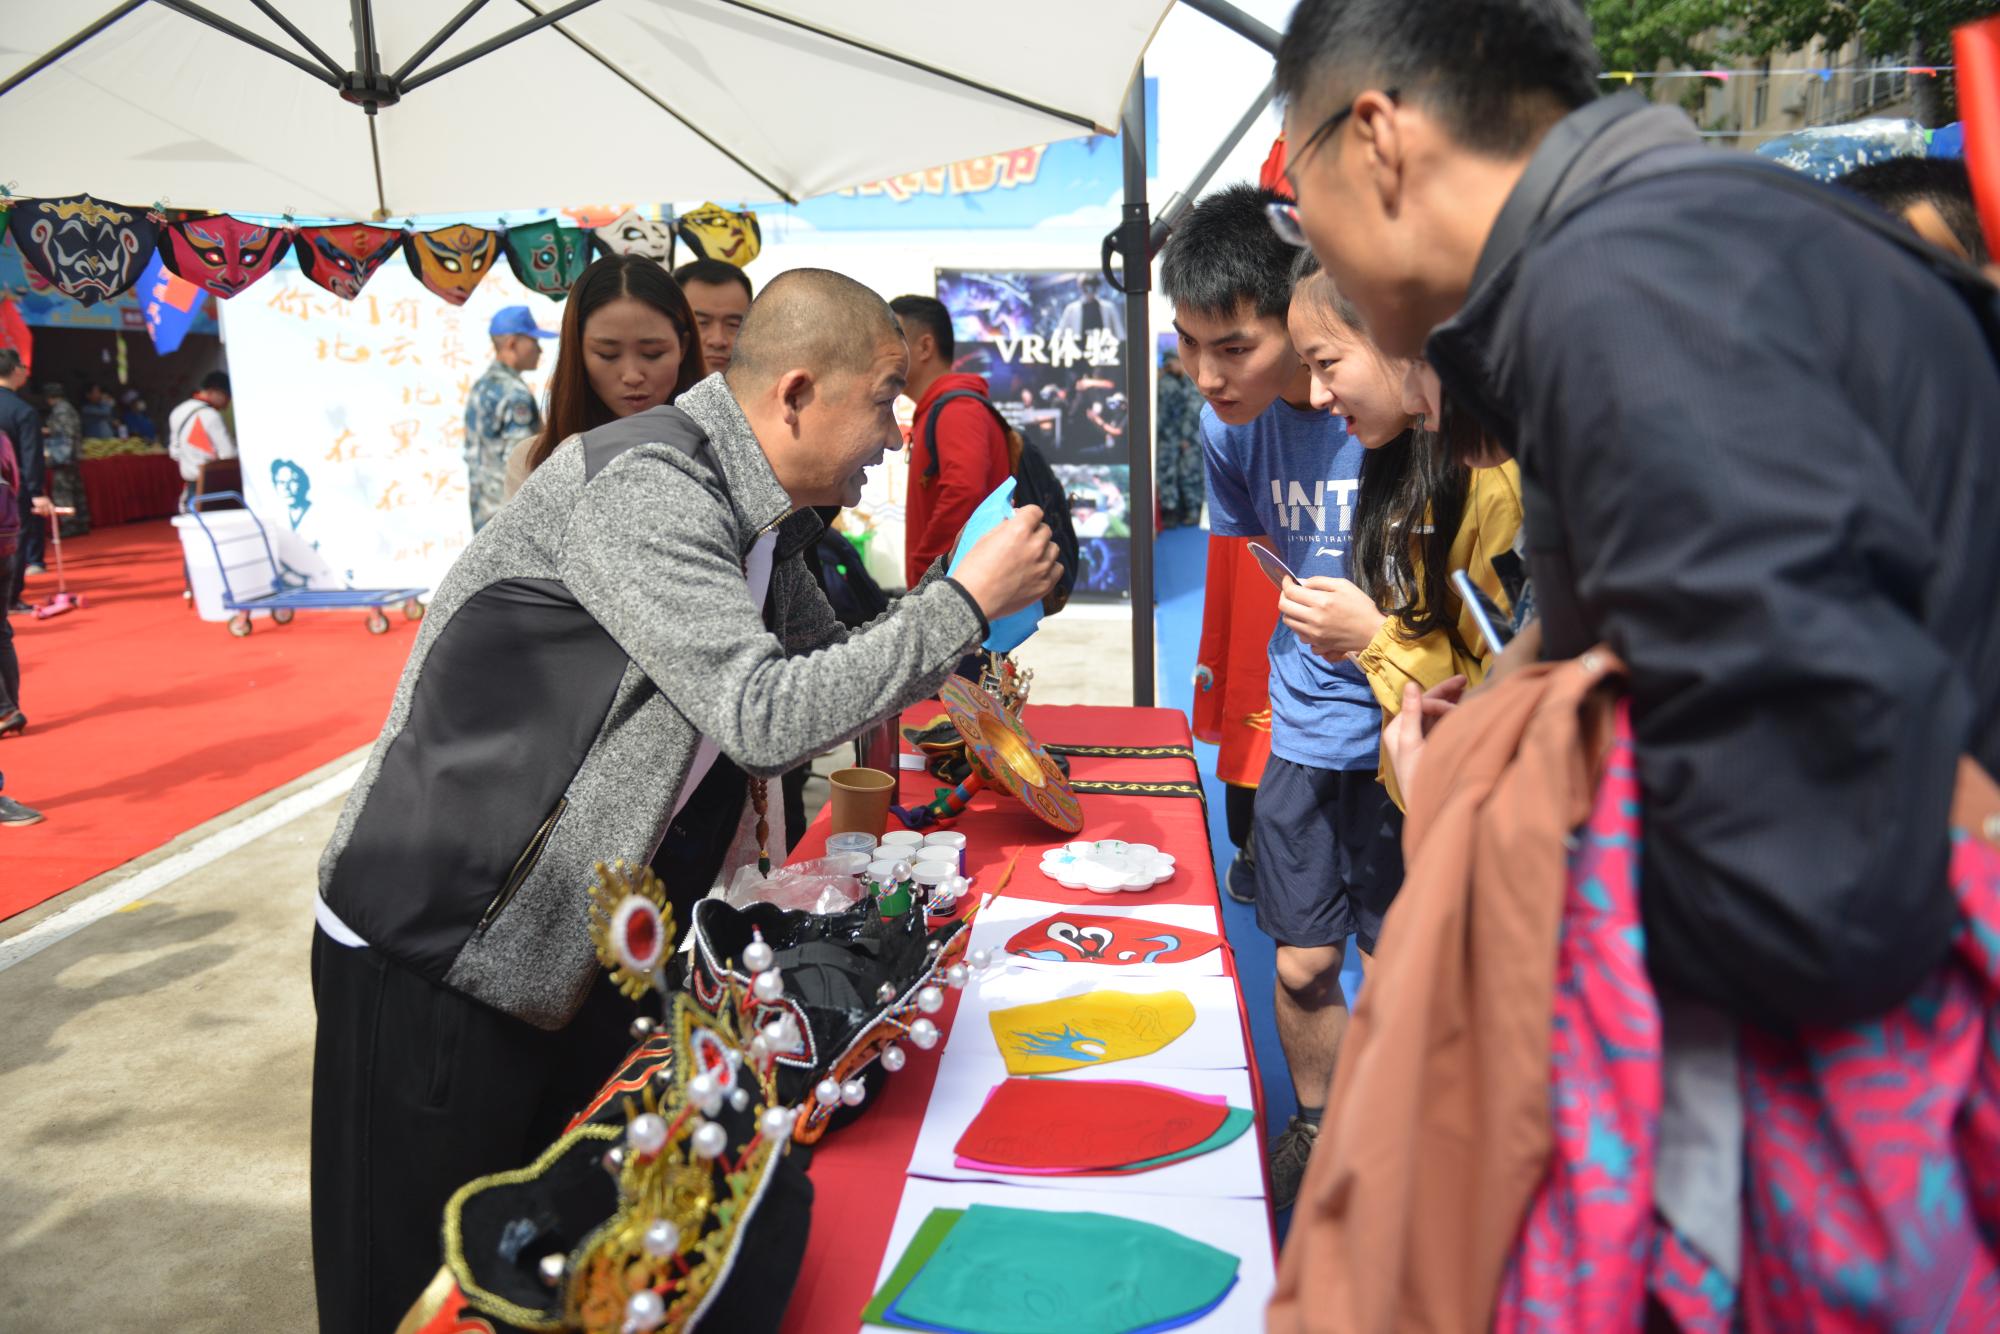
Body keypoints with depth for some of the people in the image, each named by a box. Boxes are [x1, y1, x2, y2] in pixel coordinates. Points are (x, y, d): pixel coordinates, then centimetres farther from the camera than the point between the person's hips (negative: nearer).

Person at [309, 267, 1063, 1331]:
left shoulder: (757, 509, 5)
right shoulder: (643, 485, -23)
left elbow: (822, 666, 22)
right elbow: (766, 714, -30)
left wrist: (947, 660, 8)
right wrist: (964, 602, -23)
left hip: (584, 948, 9)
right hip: (438, 942, -8)